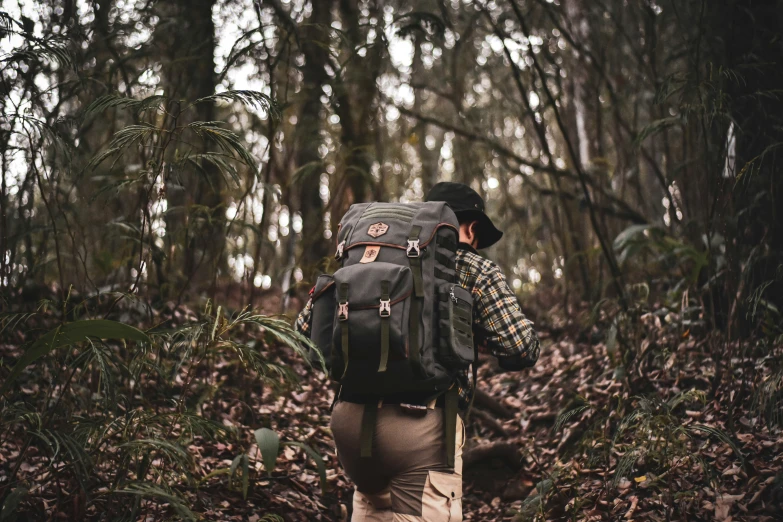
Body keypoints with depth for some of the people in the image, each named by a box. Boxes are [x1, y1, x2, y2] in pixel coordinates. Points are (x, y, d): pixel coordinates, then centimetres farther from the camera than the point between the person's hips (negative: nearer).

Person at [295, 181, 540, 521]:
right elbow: (522, 350, -2)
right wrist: (480, 336, 18)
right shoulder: (478, 271, 6)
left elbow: (307, 325, 16)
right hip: (421, 425, -5)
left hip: (350, 416, 5)